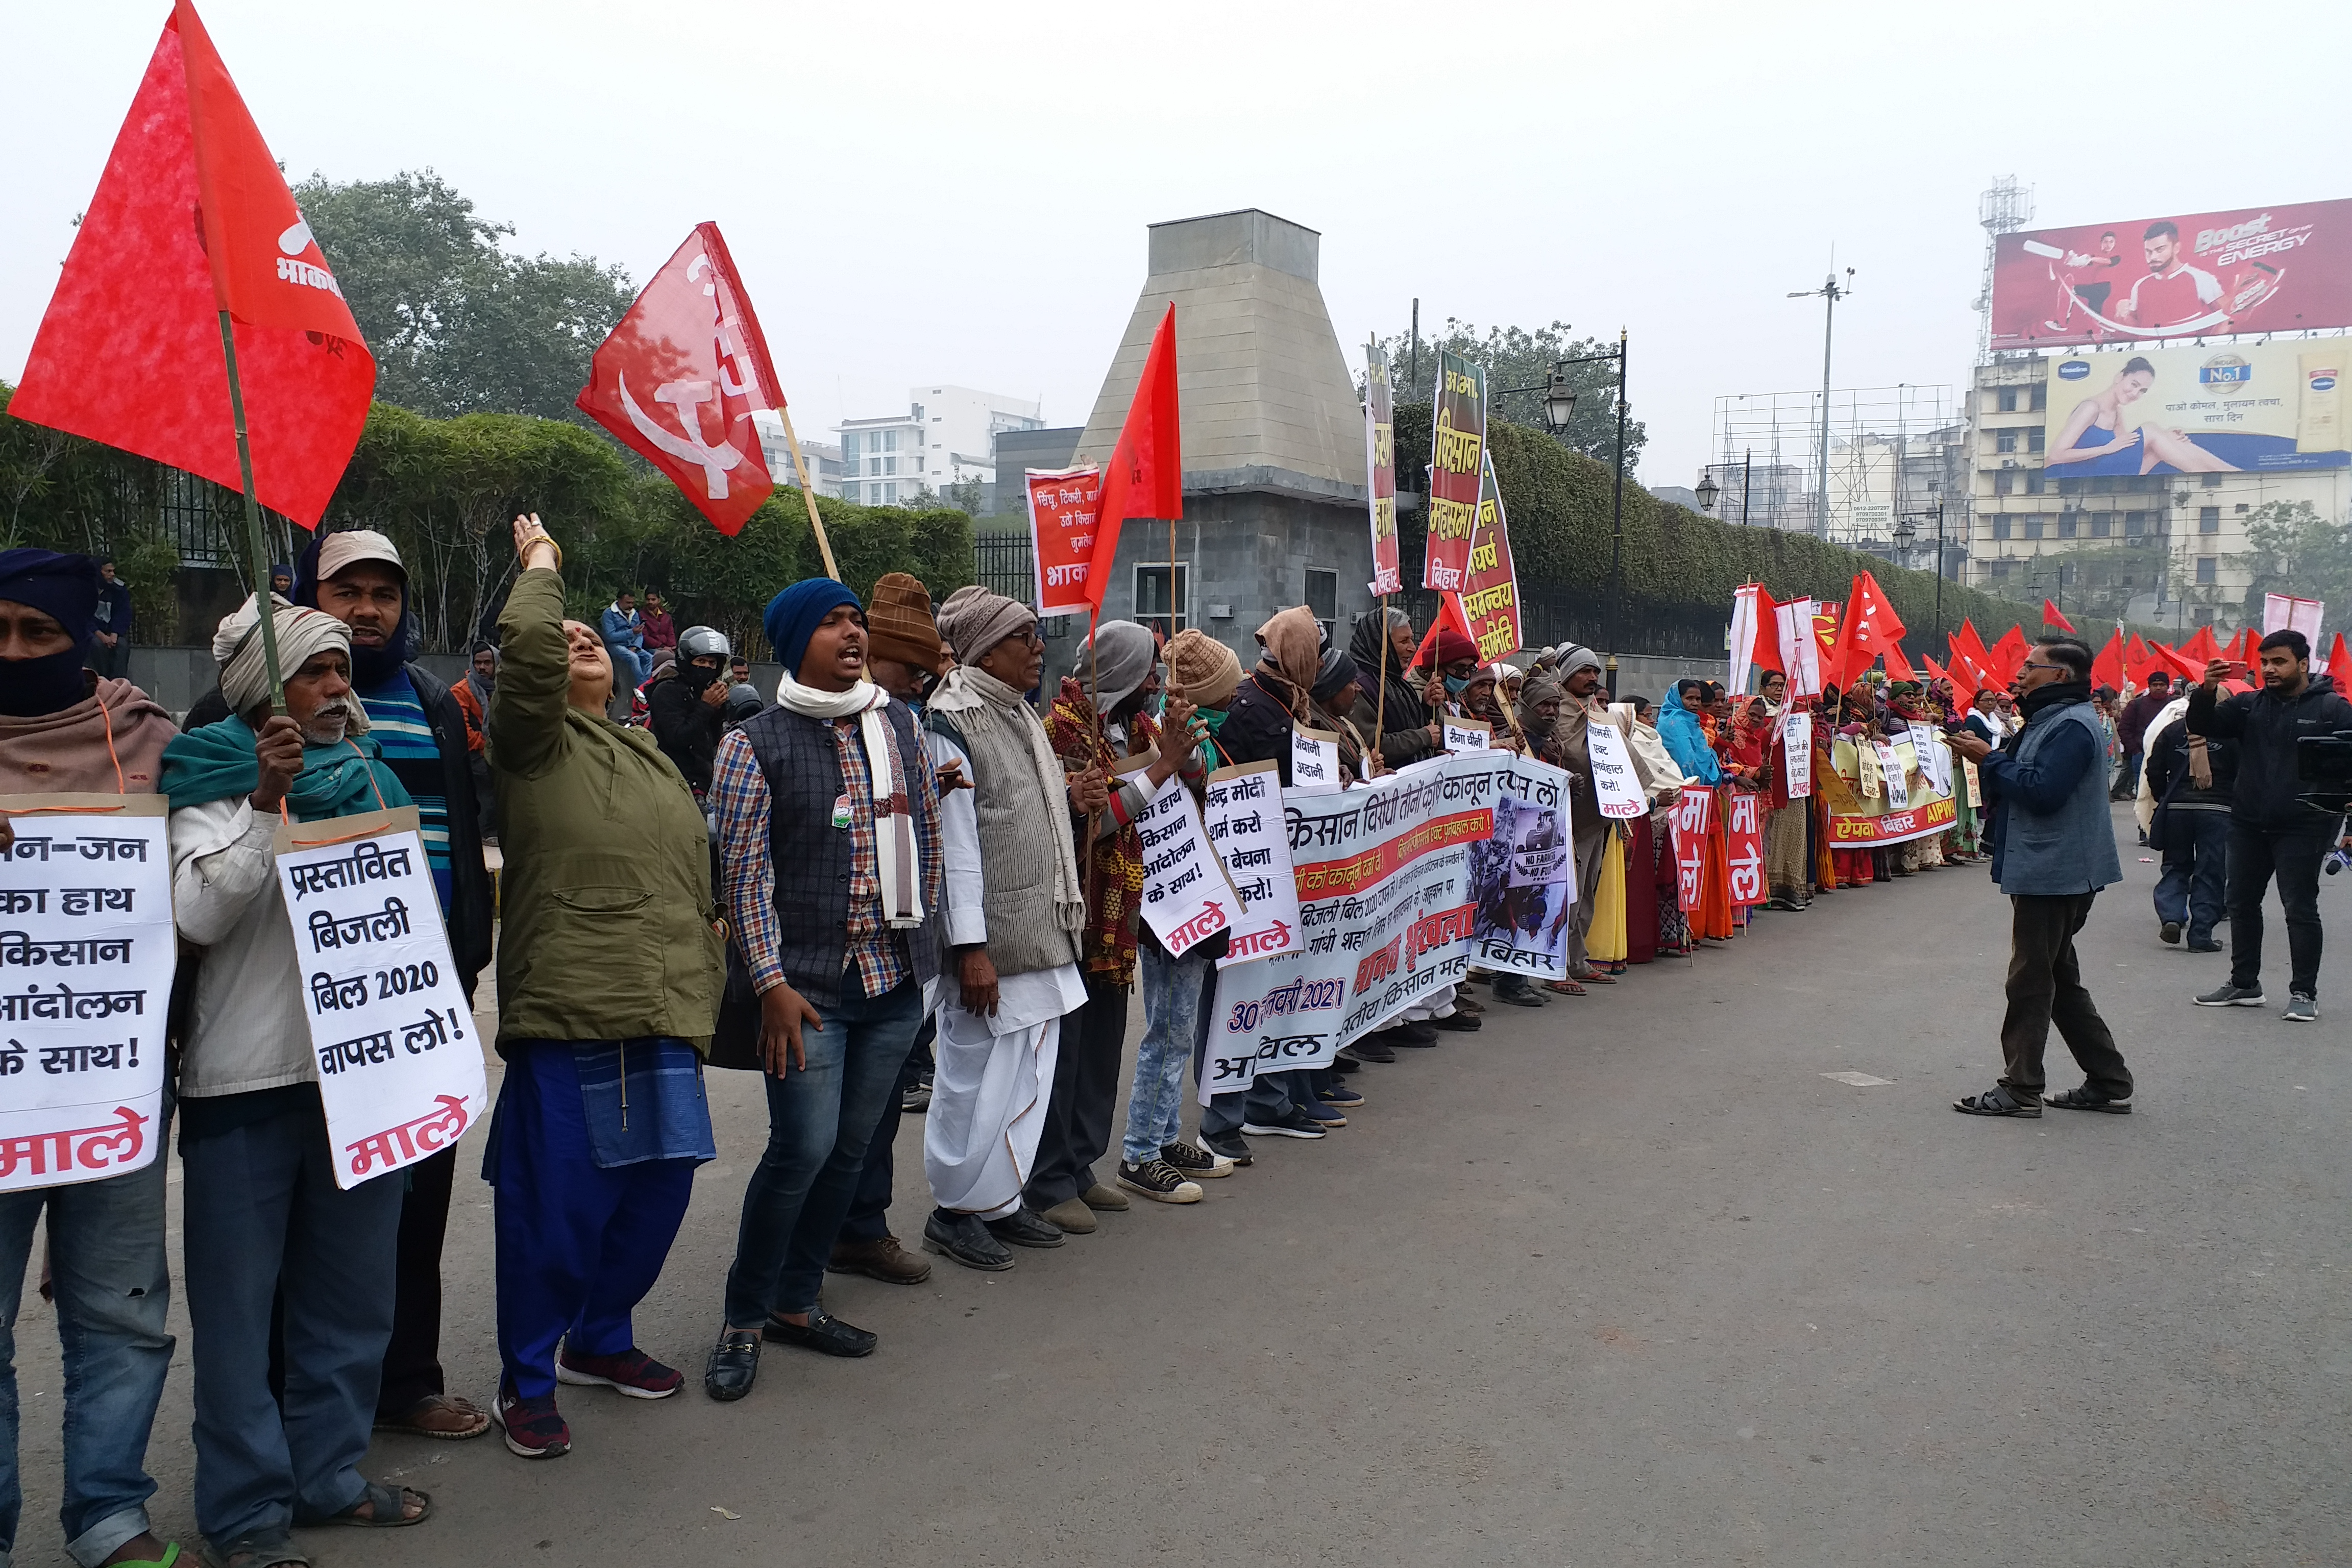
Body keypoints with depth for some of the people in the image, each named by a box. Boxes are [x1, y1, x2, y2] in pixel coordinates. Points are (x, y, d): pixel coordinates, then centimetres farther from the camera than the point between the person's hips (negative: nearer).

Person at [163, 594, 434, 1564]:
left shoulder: (366, 773, 12)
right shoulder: (217, 776, -3)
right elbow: (198, 915, -17)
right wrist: (266, 802, -23)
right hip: (248, 1074, -5)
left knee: (353, 1289, 14)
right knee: (238, 1301, 4)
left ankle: (327, 1475, 29)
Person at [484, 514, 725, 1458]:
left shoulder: (652, 761, 23)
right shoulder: (536, 743, 1)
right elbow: (526, 647, -18)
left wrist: (703, 992, 21)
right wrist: (540, 566, 0)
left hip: (664, 1026, 7)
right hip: (566, 1024, -7)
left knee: (656, 1192, 13)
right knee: (556, 1210, -1)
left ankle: (600, 1340, 35)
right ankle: (527, 1381, 17)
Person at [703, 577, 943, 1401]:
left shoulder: (900, 723, 10)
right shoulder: (757, 743, -5)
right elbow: (745, 873, -8)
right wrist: (772, 983, -14)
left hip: (896, 977, 5)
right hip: (809, 983, -5)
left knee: (852, 1145, 10)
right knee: (804, 1146, -9)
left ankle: (795, 1301, 27)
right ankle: (743, 1318, 10)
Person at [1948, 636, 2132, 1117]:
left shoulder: (2072, 726, -16)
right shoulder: (2052, 719, 18)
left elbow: (2042, 792, -25)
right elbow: (2021, 783, 17)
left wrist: (1990, 760, -17)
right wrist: (1989, 758, 1)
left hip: (2053, 874, -11)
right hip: (2045, 871, 11)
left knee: (2031, 980, -5)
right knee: (2059, 979, 16)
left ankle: (2020, 1089, 1)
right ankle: (2108, 1082, 22)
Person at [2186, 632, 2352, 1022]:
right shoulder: (2250, 705, 8)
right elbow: (2202, 726, -1)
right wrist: (2206, 692, -20)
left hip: (2301, 828, -5)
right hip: (2248, 825, 5)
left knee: (2300, 910, -2)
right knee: (2242, 904, 12)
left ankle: (2304, 993, 7)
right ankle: (2244, 985, 24)